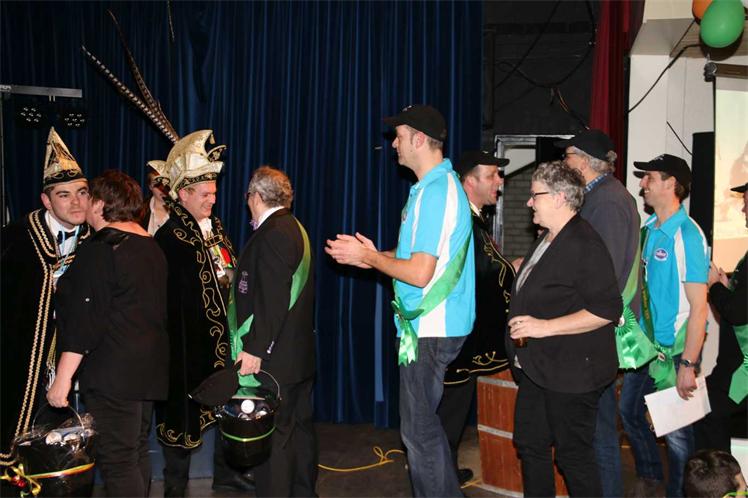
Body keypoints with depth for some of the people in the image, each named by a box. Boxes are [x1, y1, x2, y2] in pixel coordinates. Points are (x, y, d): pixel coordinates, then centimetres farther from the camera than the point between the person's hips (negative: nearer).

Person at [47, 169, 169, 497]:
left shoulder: (99, 251, -15)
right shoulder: (152, 247, 11)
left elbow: (84, 322, -17)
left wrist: (62, 379, -14)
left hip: (112, 374, -9)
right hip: (149, 368, 9)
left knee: (117, 461, -5)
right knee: (137, 452, 18)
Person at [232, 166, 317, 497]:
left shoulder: (271, 234, -16)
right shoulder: (296, 229, 13)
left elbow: (271, 299, -23)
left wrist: (255, 348, -22)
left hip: (274, 357, -10)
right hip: (300, 352, 10)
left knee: (272, 435, -4)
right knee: (299, 426, 17)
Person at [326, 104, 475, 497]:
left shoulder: (434, 192, -19)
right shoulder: (441, 185, 14)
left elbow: (420, 273, -23)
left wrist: (369, 258, -9)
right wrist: (370, 254, 12)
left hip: (430, 330, -11)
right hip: (431, 325, 11)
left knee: (419, 430, -2)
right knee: (424, 424, 18)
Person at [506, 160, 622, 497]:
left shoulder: (585, 245, -18)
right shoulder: (546, 240, 13)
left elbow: (607, 309, -24)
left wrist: (545, 327, -26)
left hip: (571, 372, -10)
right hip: (536, 368, 10)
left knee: (573, 454, 1)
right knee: (529, 444, 17)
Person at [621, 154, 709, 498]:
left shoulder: (687, 234, -17)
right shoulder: (648, 229, 4)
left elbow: (698, 306, -18)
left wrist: (688, 364, -21)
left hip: (673, 349, -7)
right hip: (644, 344, 8)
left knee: (676, 430, 4)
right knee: (629, 411, 19)